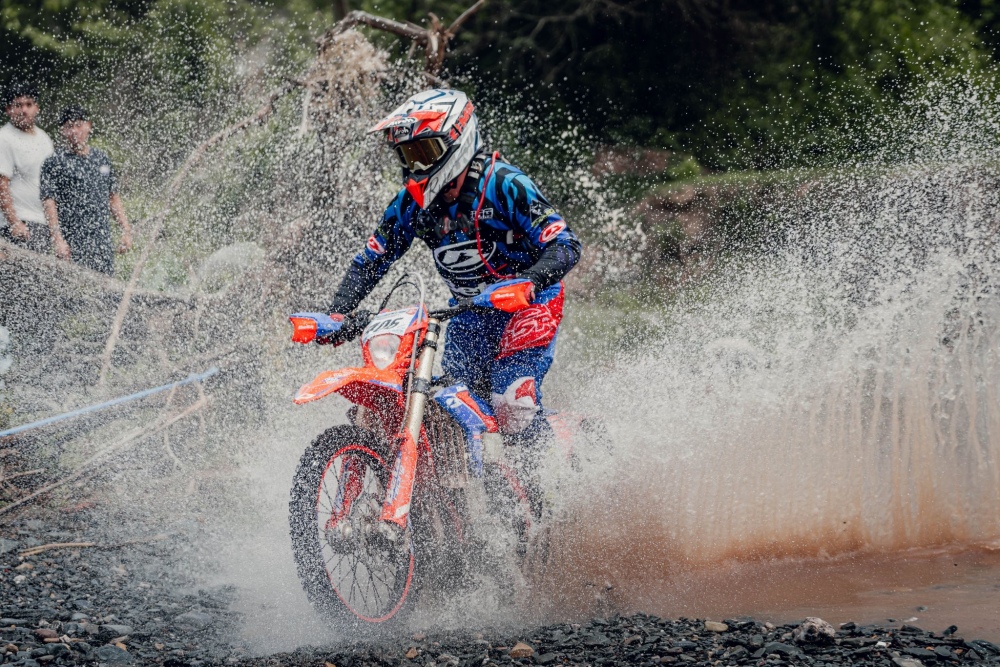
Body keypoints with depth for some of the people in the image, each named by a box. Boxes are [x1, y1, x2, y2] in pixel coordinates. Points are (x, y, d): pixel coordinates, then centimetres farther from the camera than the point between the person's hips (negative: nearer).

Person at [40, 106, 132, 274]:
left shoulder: (102, 158, 14)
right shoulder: (54, 163, -2)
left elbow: (114, 197, 19)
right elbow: (49, 203, -8)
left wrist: (126, 230, 12)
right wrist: (57, 239, -17)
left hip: (103, 240, 5)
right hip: (72, 241, -5)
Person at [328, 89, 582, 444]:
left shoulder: (503, 184, -18)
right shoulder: (413, 200, 0)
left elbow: (565, 244, -25)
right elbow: (371, 259, 6)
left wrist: (528, 282, -44)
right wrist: (337, 314, -9)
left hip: (528, 303, -6)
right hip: (470, 314, 7)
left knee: (511, 401, -23)